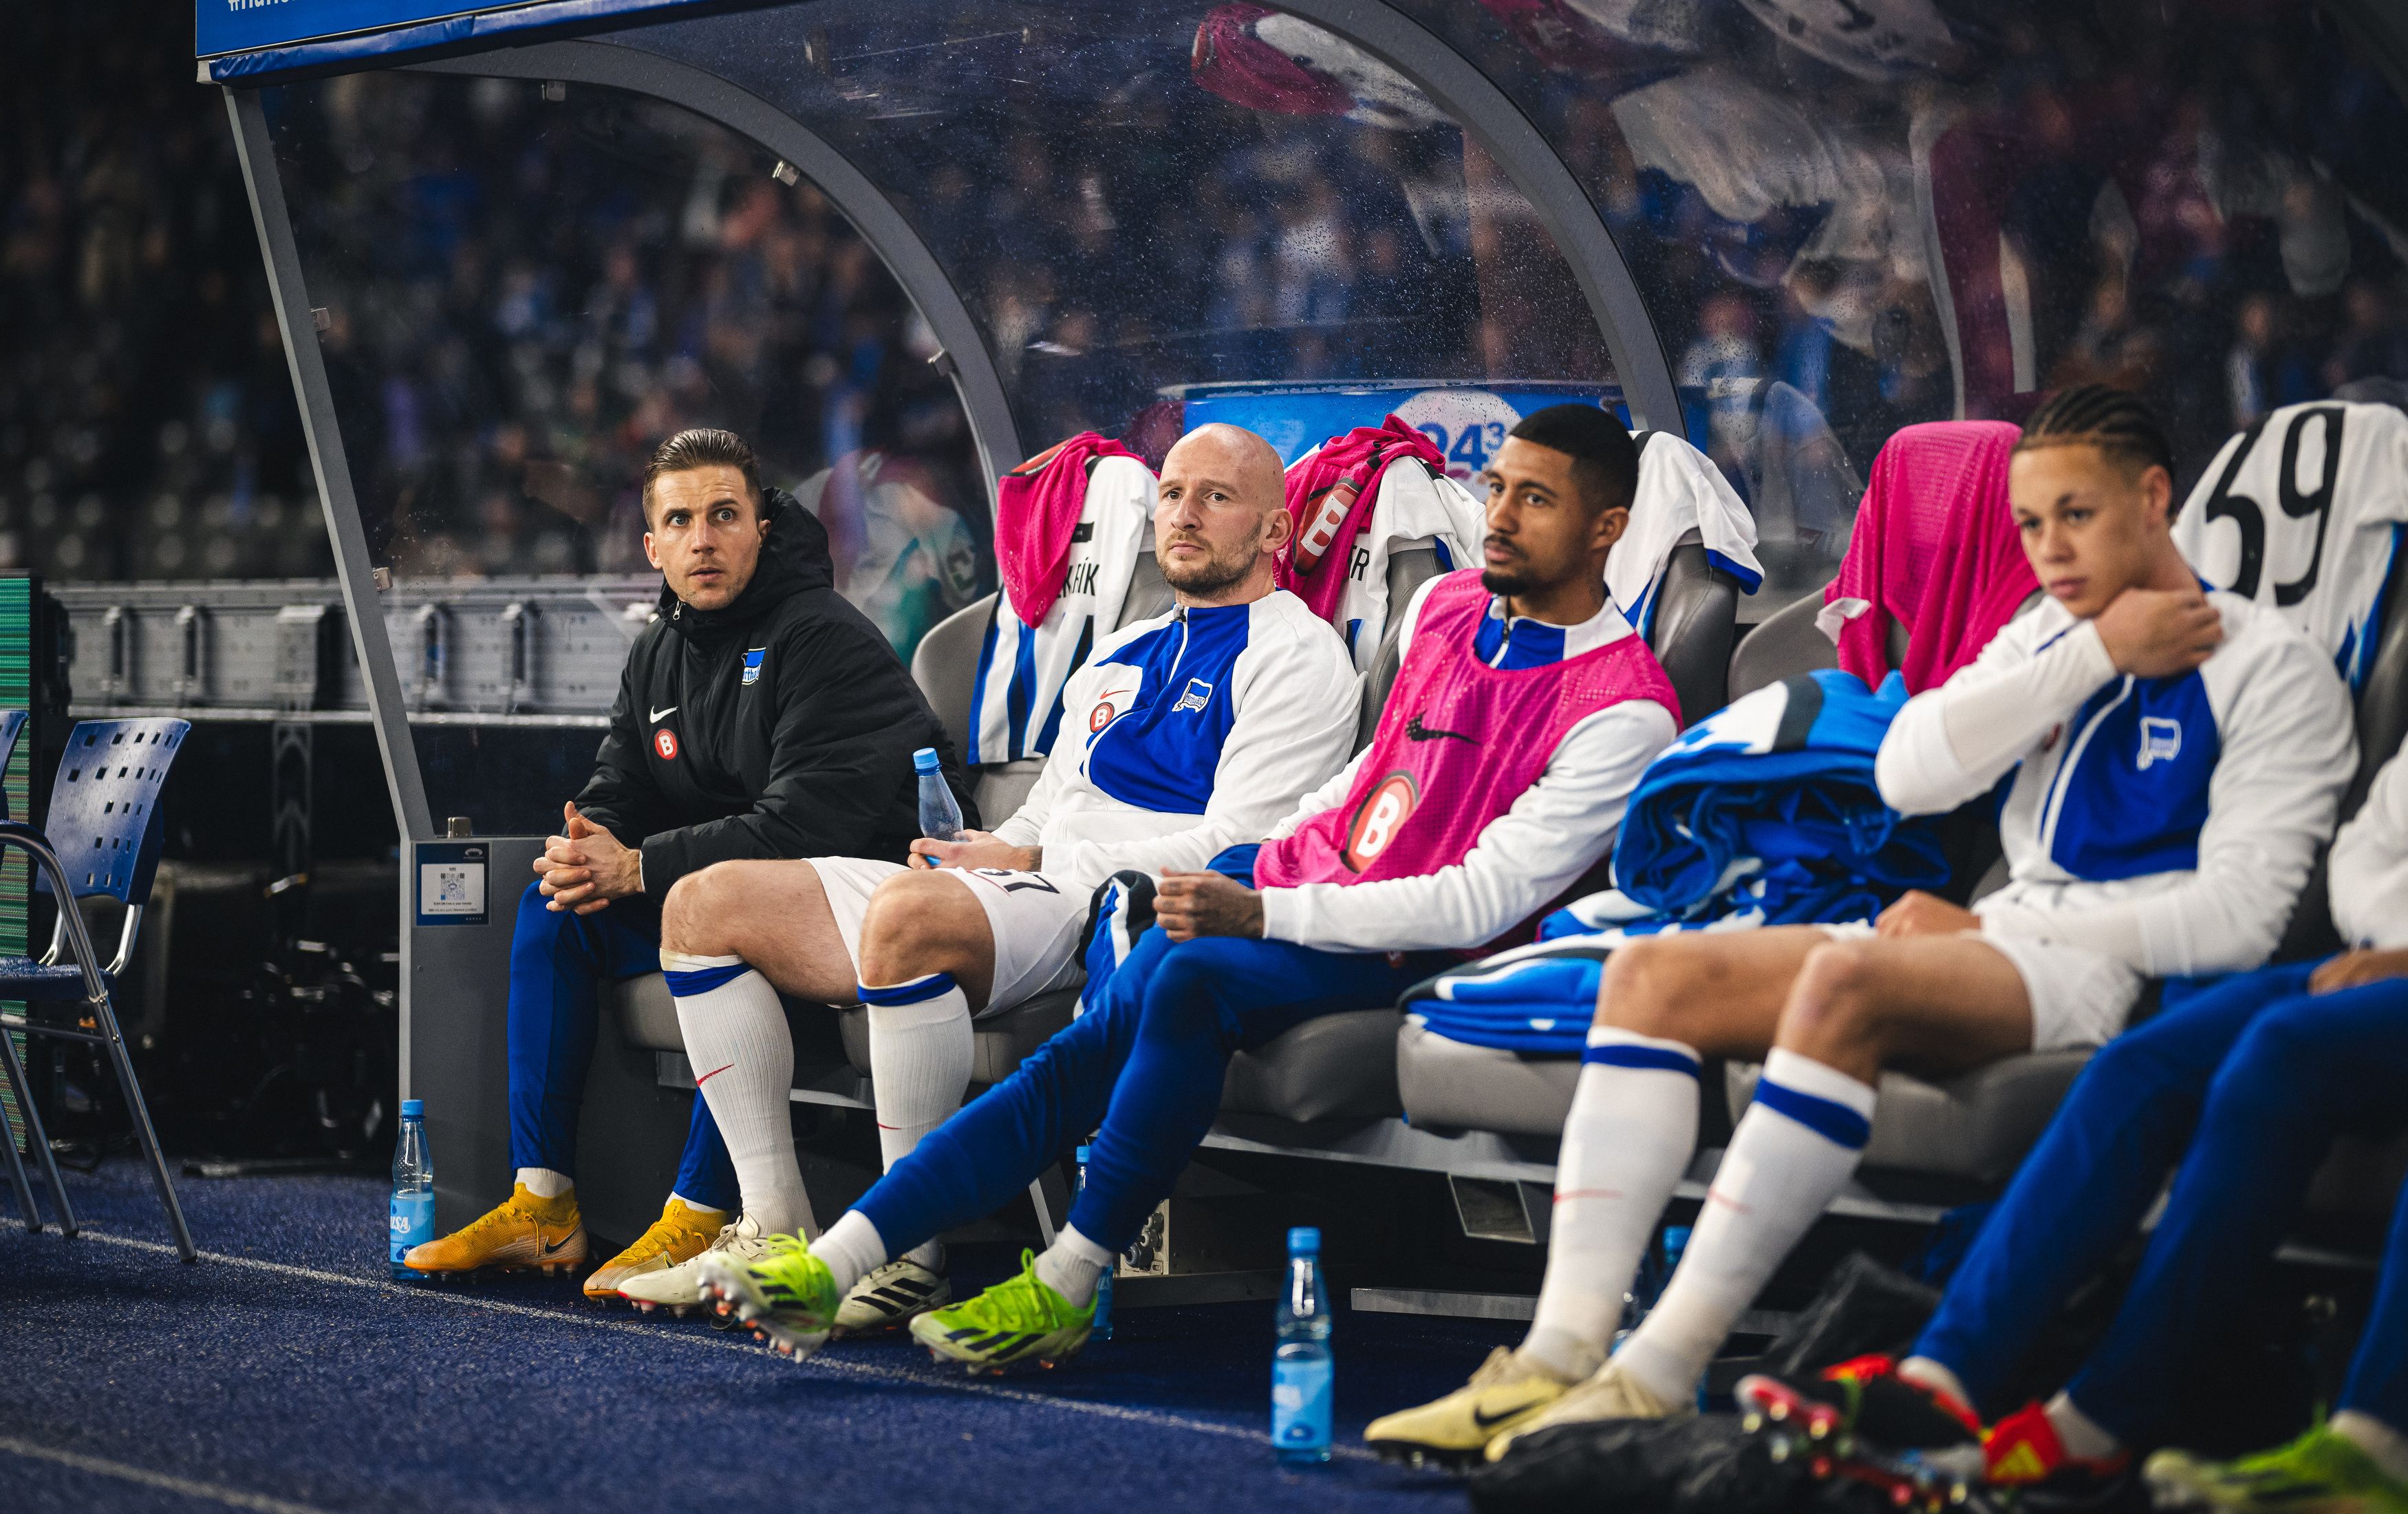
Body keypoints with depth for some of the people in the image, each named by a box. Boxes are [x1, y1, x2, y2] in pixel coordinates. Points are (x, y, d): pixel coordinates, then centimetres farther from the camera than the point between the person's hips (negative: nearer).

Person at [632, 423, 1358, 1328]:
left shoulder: (1294, 656, 0)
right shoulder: (1118, 657, 27)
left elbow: (1234, 851, -12)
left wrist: (1030, 867, -9)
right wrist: (976, 848, 3)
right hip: (1035, 896, 9)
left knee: (908, 911, -40)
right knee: (707, 904, 0)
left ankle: (912, 1257, -30)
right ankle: (774, 1231, -6)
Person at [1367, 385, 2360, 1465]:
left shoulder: (2272, 671, -1)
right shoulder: (2047, 637, 21)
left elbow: (2235, 919, -11)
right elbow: (1907, 771, 3)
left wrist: (1985, 929, -10)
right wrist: (2099, 655, -2)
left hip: (2120, 970, -8)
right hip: (1992, 936, 8)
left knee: (1845, 982, -36)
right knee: (1654, 976, -10)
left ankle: (1661, 1374, -39)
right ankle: (1560, 1355, -24)